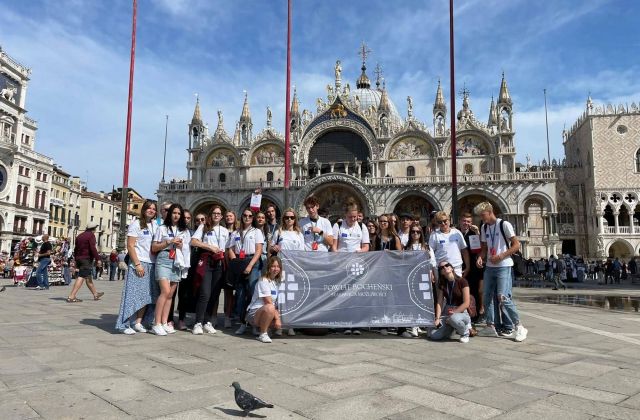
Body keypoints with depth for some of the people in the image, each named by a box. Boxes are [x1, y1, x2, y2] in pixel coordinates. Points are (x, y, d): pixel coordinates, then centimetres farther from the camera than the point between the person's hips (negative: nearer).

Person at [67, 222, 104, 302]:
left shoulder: (80, 236, 18)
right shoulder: (91, 235, -8)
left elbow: (76, 249, 21)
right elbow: (93, 248, -18)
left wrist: (76, 260, 25)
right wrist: (98, 258, -15)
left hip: (79, 259, 9)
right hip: (87, 259, -9)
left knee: (88, 277, 17)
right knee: (81, 277, -10)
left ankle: (95, 294, 29)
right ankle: (71, 297, -16)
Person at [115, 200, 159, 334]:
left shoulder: (155, 226, 14)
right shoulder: (136, 224, -2)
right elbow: (130, 246, -8)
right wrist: (137, 264, -14)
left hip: (152, 264, 6)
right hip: (138, 263, -6)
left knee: (147, 295, 4)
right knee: (134, 294, -5)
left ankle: (138, 323, 12)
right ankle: (125, 325, 2)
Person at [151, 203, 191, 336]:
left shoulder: (185, 231, 17)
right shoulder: (162, 228, 7)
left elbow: (187, 249, 21)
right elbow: (154, 248, 3)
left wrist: (181, 246, -1)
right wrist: (169, 242, -9)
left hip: (177, 263, 4)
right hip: (164, 261, -4)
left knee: (170, 294, 3)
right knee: (165, 291, -18)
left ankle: (164, 323, 7)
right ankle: (156, 324, -13)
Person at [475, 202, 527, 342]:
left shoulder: (504, 225, -8)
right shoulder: (484, 228, 12)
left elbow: (516, 245, -9)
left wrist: (500, 256, -18)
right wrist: (481, 257, -2)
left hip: (503, 266, -7)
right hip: (489, 267, 7)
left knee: (503, 297, -13)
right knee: (487, 297, 6)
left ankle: (519, 326, 0)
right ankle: (490, 326, 15)